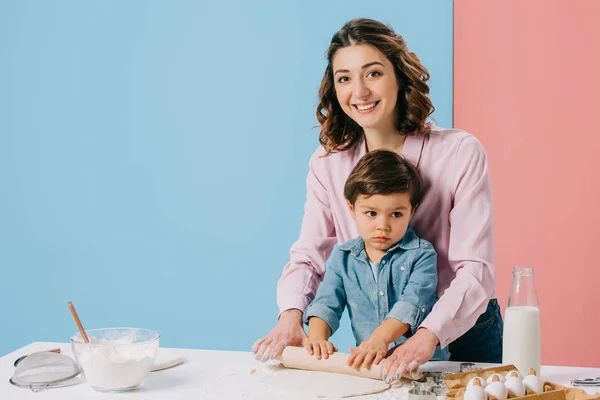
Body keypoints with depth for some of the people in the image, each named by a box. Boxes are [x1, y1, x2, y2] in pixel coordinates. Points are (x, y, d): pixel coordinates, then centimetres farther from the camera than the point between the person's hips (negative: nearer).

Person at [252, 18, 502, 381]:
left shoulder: (460, 152, -18)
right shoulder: (327, 163, -5)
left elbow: (475, 268, -22)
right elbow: (309, 255, -7)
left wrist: (430, 334, -37)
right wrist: (291, 315, -26)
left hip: (461, 334, -2)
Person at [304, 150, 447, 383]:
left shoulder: (421, 254, -3)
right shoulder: (342, 257, 10)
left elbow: (413, 302, -16)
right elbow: (326, 302, 6)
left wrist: (381, 337, -32)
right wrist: (317, 337, -15)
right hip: (366, 364, 3)